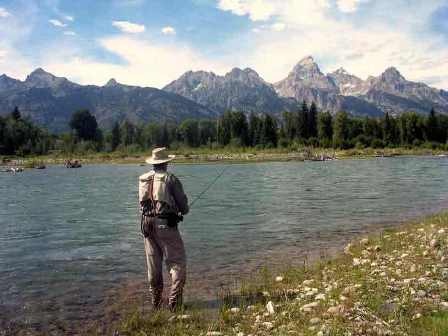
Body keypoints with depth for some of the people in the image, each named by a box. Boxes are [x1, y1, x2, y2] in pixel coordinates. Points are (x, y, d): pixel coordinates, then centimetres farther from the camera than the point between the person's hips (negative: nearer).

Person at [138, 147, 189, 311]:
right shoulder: (170, 179, -9)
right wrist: (184, 210, 18)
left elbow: (142, 203, 13)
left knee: (153, 265, 15)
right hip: (166, 224, -6)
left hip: (147, 224, 6)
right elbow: (183, 205, -5)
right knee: (178, 263, 4)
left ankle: (156, 302, 23)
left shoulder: (143, 179, 7)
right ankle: (174, 301, -1)